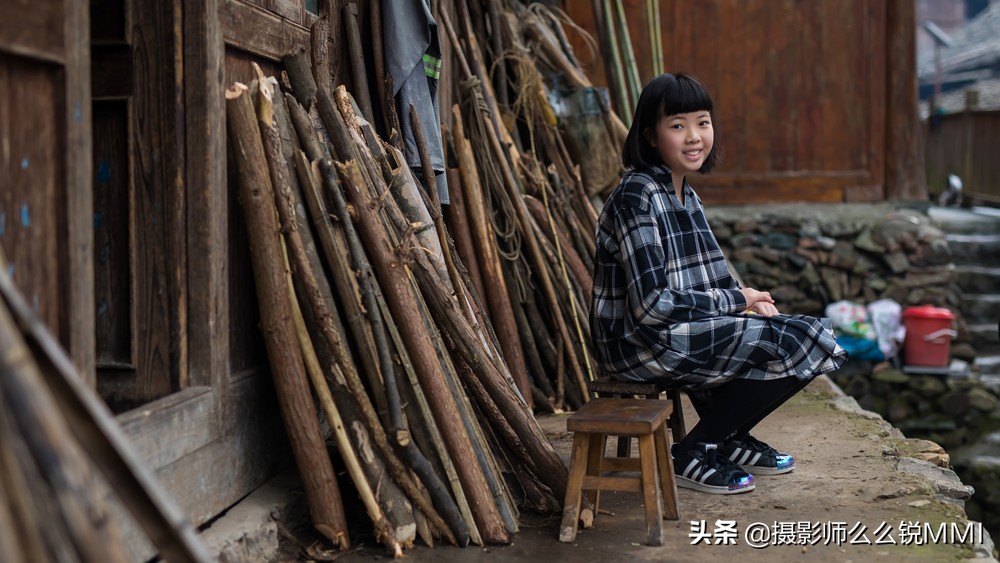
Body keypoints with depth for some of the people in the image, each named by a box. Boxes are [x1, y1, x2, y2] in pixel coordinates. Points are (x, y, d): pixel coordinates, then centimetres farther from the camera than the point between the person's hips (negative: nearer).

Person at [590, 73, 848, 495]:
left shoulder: (684, 194, 11)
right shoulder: (638, 195, -18)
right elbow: (652, 305, -23)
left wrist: (746, 300, -3)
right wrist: (736, 300, -12)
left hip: (676, 333, 10)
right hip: (638, 342, -9)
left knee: (811, 336, 14)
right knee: (797, 343, -14)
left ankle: (730, 438, 22)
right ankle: (690, 453, -4)